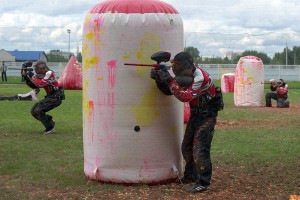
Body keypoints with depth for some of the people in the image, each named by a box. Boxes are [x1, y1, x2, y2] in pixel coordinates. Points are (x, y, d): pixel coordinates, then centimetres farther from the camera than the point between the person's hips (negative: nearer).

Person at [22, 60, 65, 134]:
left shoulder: (49, 73, -15)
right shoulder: (42, 75, 12)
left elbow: (40, 84, -23)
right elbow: (33, 85, 11)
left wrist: (32, 76, -13)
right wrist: (25, 76, 2)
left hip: (56, 97, -10)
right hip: (49, 97, 10)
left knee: (39, 111, -19)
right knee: (33, 111, 7)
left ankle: (50, 128, -9)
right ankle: (50, 122, 18)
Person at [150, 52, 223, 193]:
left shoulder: (200, 77, -27)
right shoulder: (185, 76, -1)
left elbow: (186, 96, -32)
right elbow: (168, 91, 5)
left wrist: (170, 80, -31)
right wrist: (159, 79, -13)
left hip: (207, 115, -9)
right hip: (195, 114, 9)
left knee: (200, 149, -15)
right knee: (187, 147, 15)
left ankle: (204, 183, -9)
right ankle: (191, 175, 31)